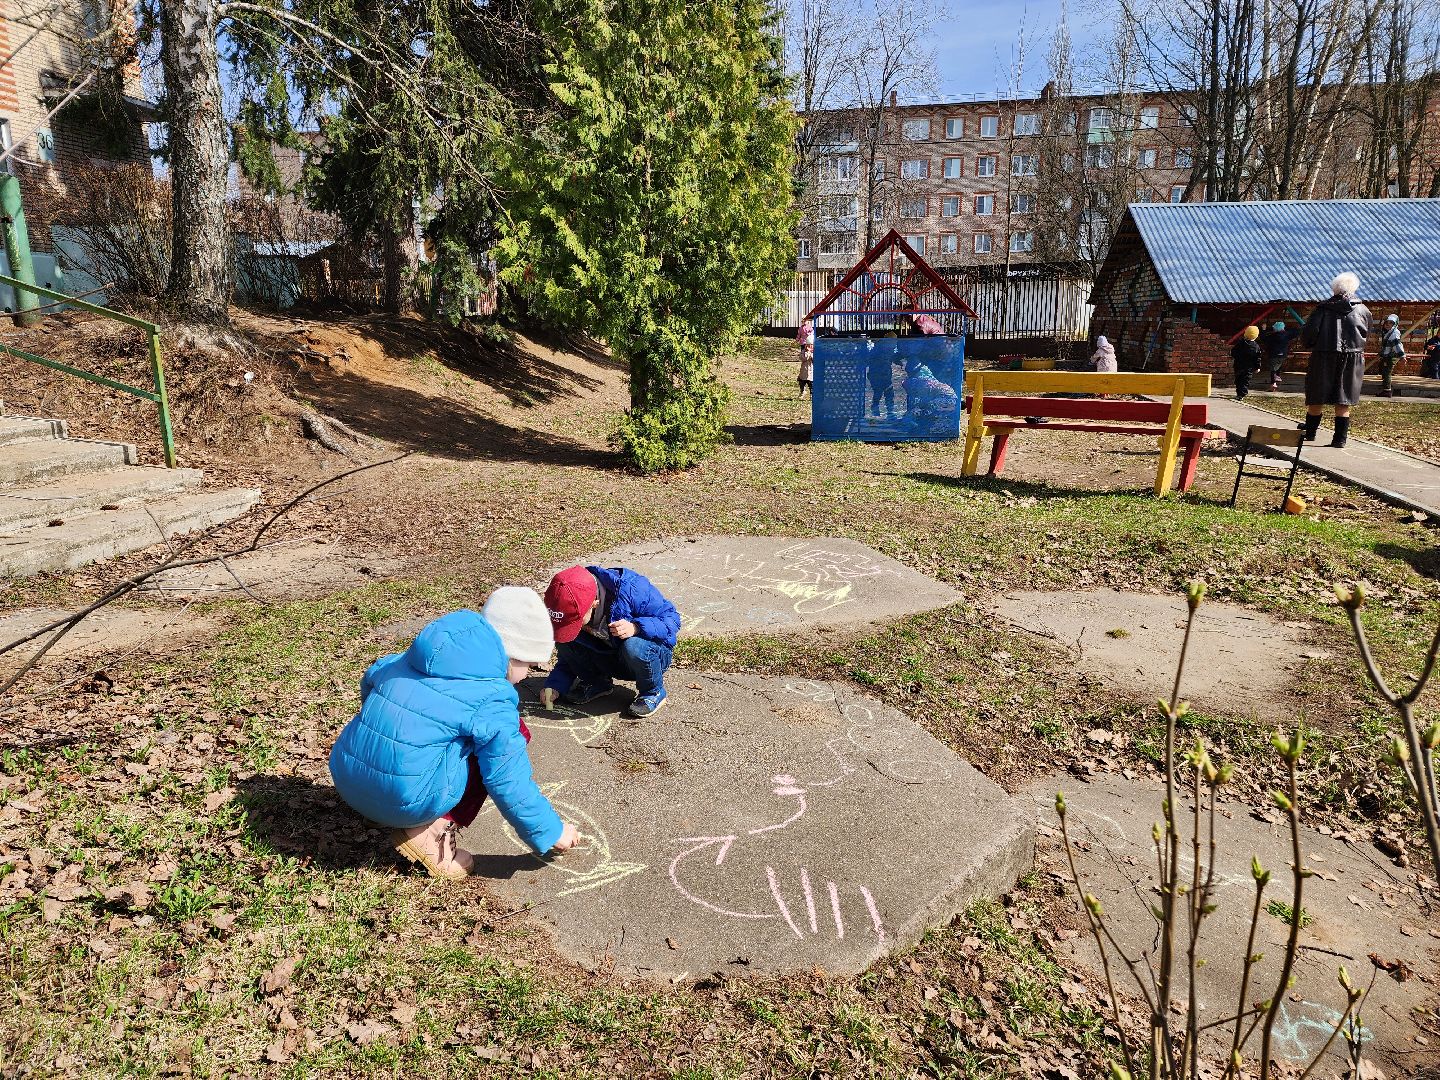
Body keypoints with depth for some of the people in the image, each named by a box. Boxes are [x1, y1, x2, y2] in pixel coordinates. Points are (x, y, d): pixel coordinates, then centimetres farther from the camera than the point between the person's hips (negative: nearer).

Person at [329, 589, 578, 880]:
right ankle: (437, 830, -2)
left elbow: (371, 679, 30)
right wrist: (551, 832, 6)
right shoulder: (491, 699, -11)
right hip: (405, 801, -8)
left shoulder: (416, 658, 11)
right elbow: (510, 784, -9)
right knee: (512, 734, 3)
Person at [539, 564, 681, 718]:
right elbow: (569, 657, 1)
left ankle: (654, 691, -9)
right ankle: (596, 682, 6)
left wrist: (635, 627, -40)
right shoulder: (572, 609, -13)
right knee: (565, 642, -19)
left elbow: (672, 618, -24)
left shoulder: (631, 589, -31)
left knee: (633, 646, -39)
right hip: (609, 659, 4)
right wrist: (555, 686, -15)